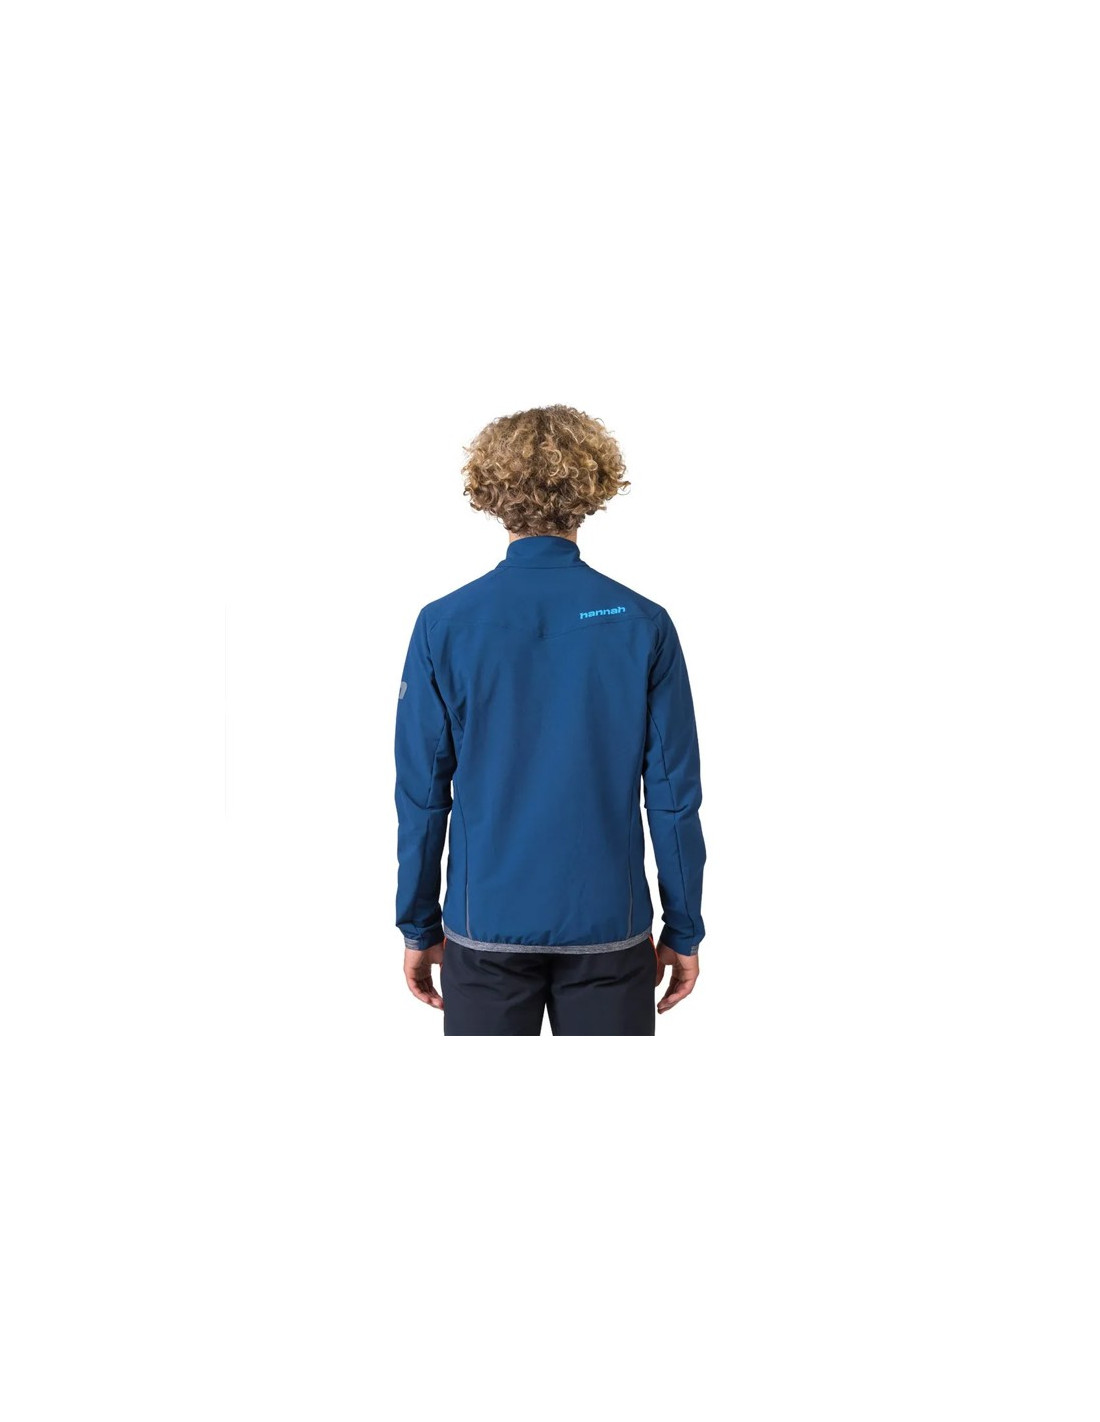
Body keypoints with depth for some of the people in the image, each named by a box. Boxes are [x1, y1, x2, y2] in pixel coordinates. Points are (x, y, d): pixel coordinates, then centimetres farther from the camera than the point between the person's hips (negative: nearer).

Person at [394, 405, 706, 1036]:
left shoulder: (444, 625, -5)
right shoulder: (643, 624, -6)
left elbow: (422, 793, -2)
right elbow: (673, 793, -4)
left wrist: (420, 929, 9)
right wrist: (683, 931, 6)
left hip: (486, 923, 0)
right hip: (608, 923, 0)